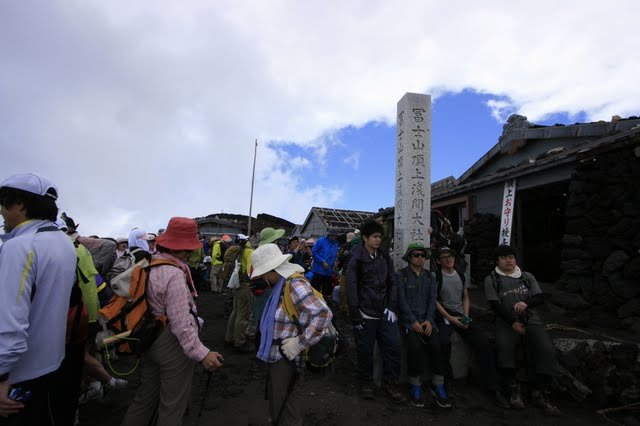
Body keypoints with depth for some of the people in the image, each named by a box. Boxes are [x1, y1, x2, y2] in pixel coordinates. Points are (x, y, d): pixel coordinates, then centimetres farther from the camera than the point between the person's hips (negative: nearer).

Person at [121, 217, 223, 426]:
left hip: (150, 339, 9)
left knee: (146, 394, 27)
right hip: (172, 344, -8)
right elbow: (181, 324, -27)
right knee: (172, 403, 11)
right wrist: (202, 353, -24)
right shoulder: (175, 275, -26)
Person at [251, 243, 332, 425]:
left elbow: (323, 314, -34)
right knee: (277, 402, 26)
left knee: (283, 410, 9)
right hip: (275, 354, 9)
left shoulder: (295, 284, -26)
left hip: (286, 357, -9)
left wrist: (300, 343, -27)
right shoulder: (281, 283, 4)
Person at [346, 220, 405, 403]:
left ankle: (390, 384, 21)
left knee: (393, 347, 3)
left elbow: (392, 283, 10)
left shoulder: (385, 258, 8)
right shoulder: (357, 259, -8)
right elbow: (351, 288, -10)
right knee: (365, 351, 7)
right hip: (365, 314, -4)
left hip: (384, 314, 4)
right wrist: (356, 317, -11)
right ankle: (366, 383, 29)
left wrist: (392, 307, -1)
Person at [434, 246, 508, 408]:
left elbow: (465, 298, 19)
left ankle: (493, 388, -5)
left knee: (483, 343, -15)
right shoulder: (436, 276, 0)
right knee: (444, 342, -33)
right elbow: (434, 300, -5)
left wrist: (466, 316, 3)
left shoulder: (460, 276, 17)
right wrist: (450, 318, -12)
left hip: (461, 315, 5)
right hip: (443, 315, -5)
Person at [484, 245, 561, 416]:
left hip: (531, 319, 3)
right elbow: (495, 305, 0)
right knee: (504, 348, -30)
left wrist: (526, 302, -14)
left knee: (547, 350, -23)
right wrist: (512, 322, -11)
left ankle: (540, 393, -8)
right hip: (507, 322, -2)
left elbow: (540, 298, 9)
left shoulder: (527, 276, 18)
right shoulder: (491, 279, 8)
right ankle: (514, 389, -12)